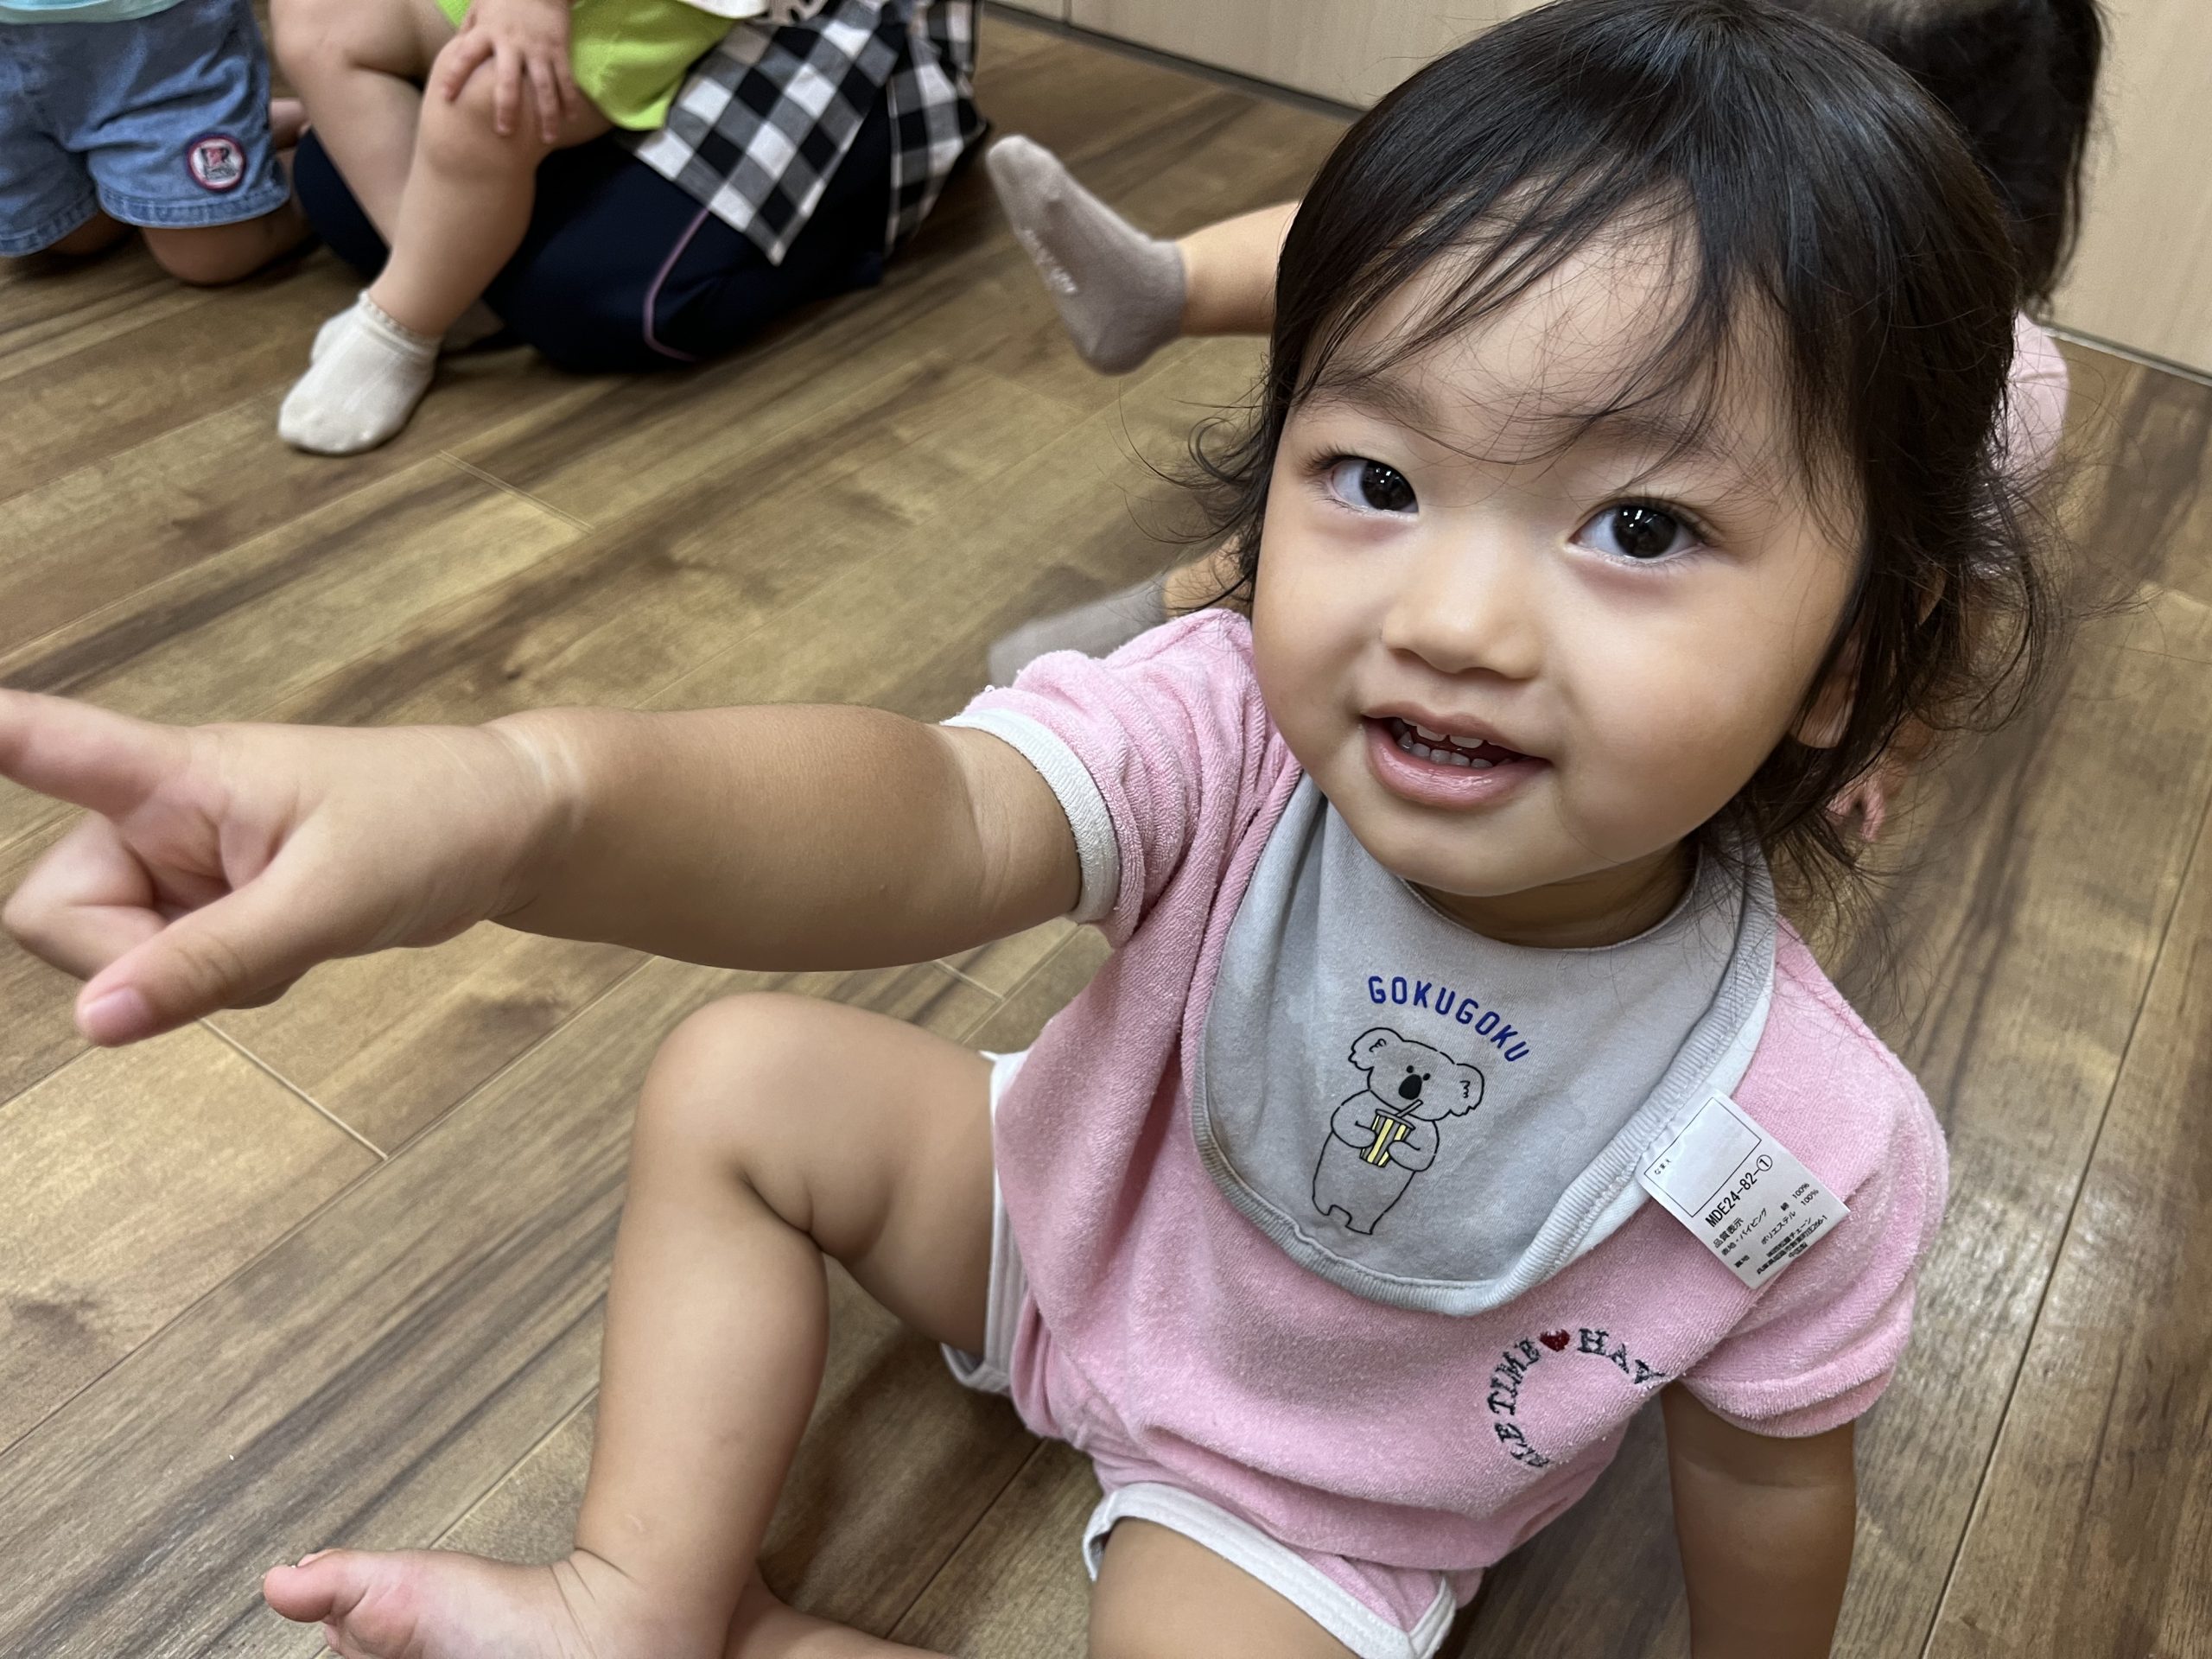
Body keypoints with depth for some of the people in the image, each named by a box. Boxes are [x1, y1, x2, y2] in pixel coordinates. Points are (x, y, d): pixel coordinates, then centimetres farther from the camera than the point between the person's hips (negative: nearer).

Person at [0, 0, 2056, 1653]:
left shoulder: (1804, 1142, -31)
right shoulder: (1228, 731, -33)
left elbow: (1765, 1470, -13)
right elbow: (924, 822, -52)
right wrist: (509, 796, -72)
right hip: (1088, 1199, 2)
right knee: (732, 1084, -7)